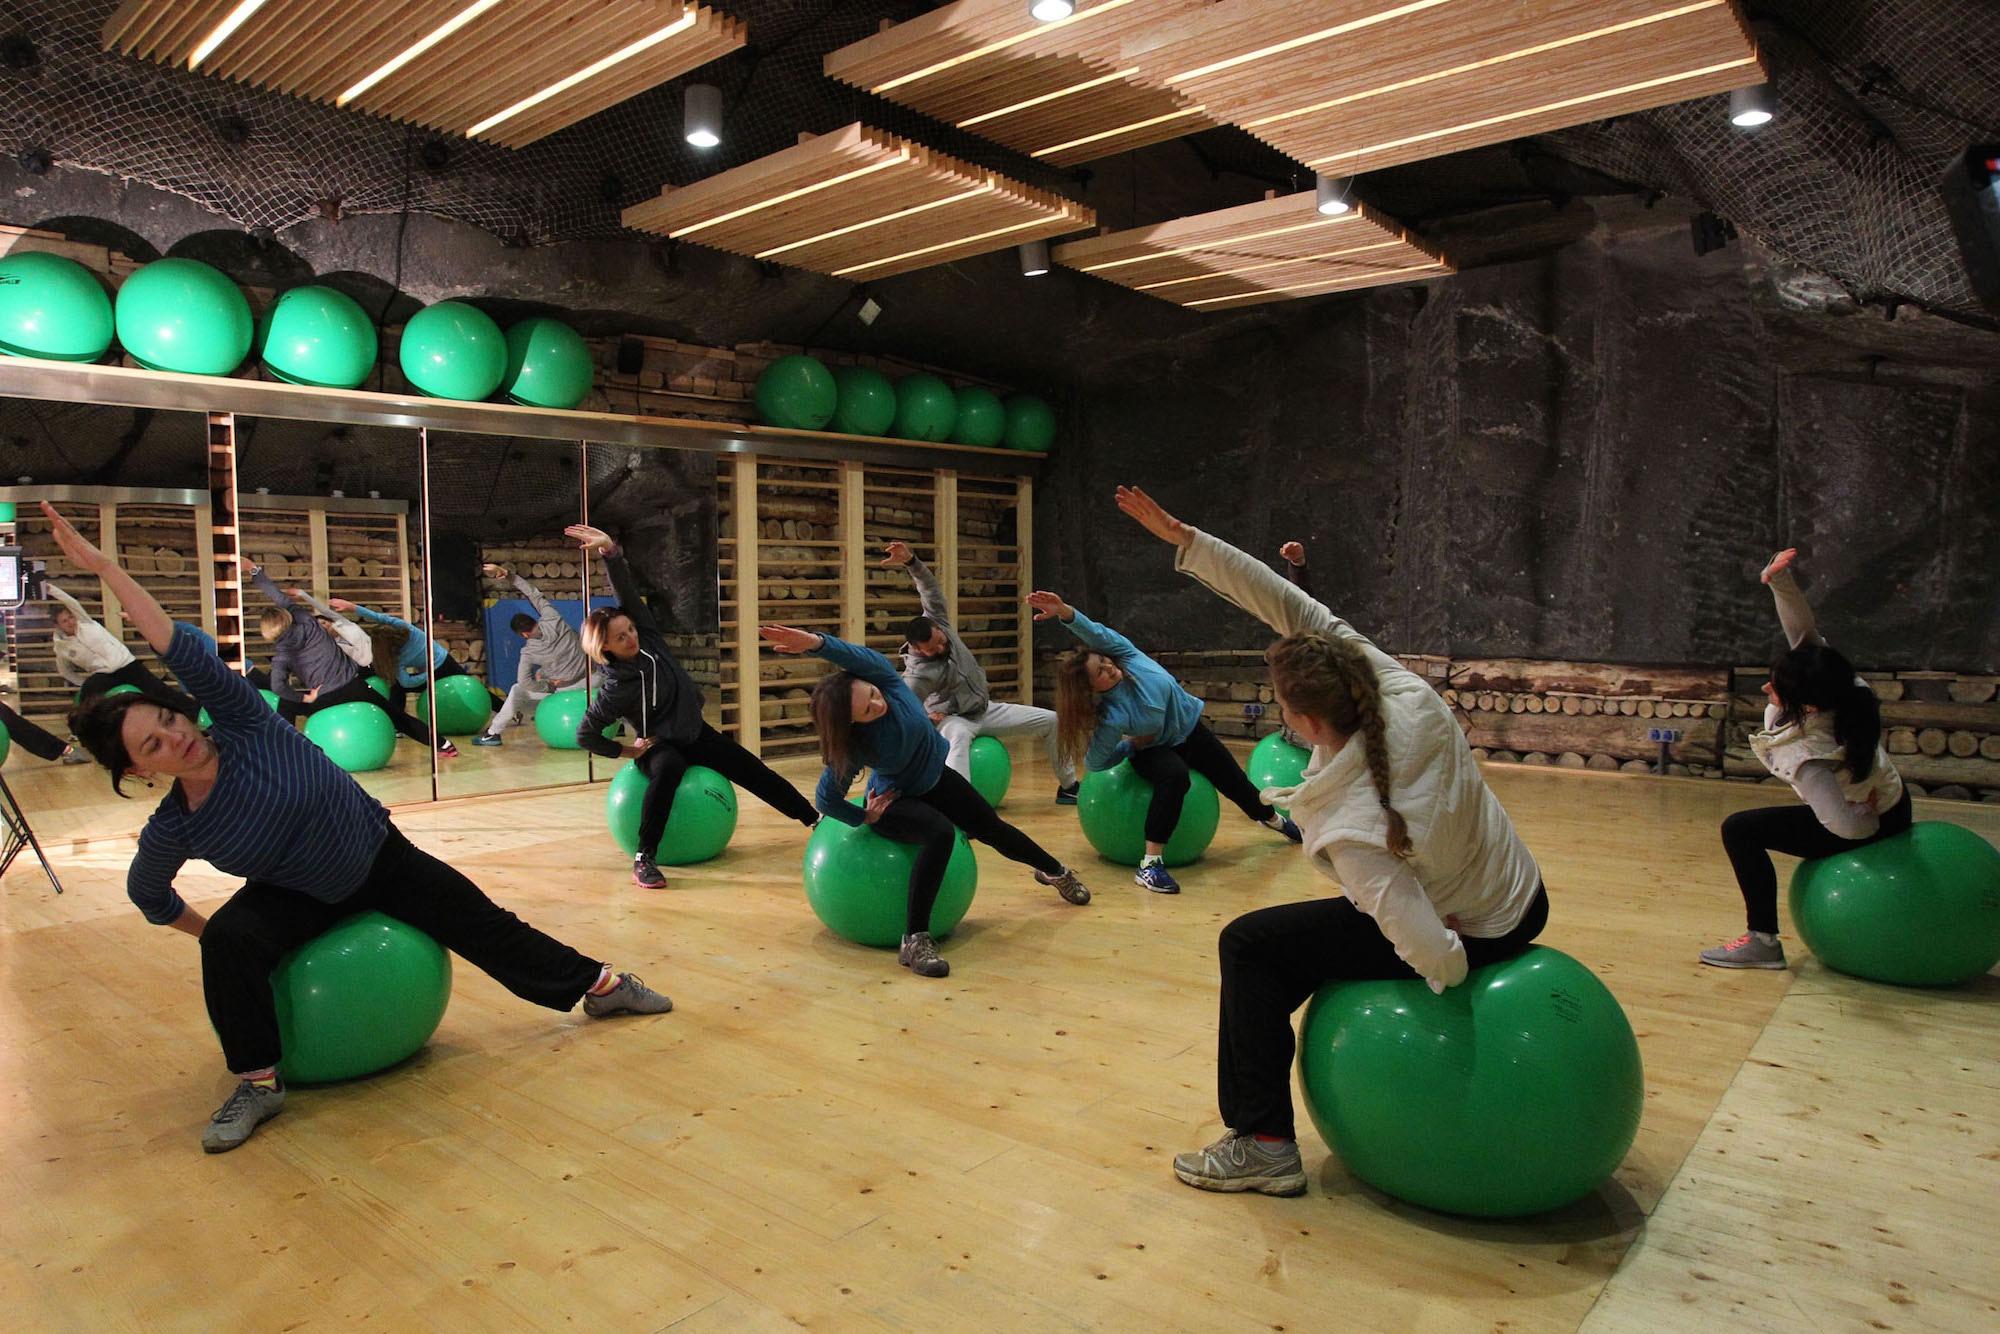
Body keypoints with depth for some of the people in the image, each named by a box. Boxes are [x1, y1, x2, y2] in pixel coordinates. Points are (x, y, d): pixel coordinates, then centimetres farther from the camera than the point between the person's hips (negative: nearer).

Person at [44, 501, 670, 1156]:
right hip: (299, 898, 0)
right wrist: (209, 934, 9)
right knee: (228, 942, -29)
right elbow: (148, 895, 3)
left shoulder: (243, 724, -25)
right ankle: (258, 1083, -13)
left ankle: (599, 984, 20)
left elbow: (188, 651, -38)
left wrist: (105, 566, -39)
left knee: (488, 928, 4)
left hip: (384, 859, 0)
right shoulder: (170, 832, -19)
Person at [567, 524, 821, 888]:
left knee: (752, 770, 5)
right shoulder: (616, 689, -24)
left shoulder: (646, 636, -13)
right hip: (659, 745, -6)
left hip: (695, 731, 6)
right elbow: (585, 735, -17)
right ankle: (643, 860, -39)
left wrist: (611, 550, -36)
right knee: (668, 768, -41)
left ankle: (814, 819, 17)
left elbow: (627, 588, -21)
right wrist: (626, 751, -11)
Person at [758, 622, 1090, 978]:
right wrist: (866, 817, -14)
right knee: (941, 833, -37)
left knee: (992, 828, 20)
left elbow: (857, 655, -51)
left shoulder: (881, 676, -31)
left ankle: (1055, 872, 49)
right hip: (896, 800, -5)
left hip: (936, 778, 6)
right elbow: (826, 798, -25)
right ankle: (914, 942, -33)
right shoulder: (854, 747, -37)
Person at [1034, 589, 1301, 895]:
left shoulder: (1124, 655, -27)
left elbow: (1094, 632, -38)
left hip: (1189, 727, 5)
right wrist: (1132, 745, -17)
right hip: (1155, 749, -5)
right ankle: (1151, 863, -37)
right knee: (1175, 775, -41)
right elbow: (1095, 762, -26)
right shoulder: (1111, 715, -35)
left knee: (1236, 782, 20)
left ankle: (1273, 819, 53)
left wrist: (1064, 611, -57)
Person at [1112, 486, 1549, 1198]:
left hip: (1475, 937, -8)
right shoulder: (1400, 691, -19)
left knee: (1249, 946, -4)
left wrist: (1454, 971, -14)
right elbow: (1287, 604, -19)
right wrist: (1180, 536, -21)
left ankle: (1264, 1145, 5)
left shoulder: (1352, 825, -35)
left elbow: (1431, 953, -38)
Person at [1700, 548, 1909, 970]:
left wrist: (1870, 818, -21)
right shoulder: (1832, 682, -22)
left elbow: (1846, 826, -43)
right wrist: (1779, 581, -34)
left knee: (1739, 830, -16)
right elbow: (1803, 630, -18)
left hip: (1872, 826, -9)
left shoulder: (1806, 755, -40)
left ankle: (1763, 942, -10)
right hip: (1891, 802, 9)